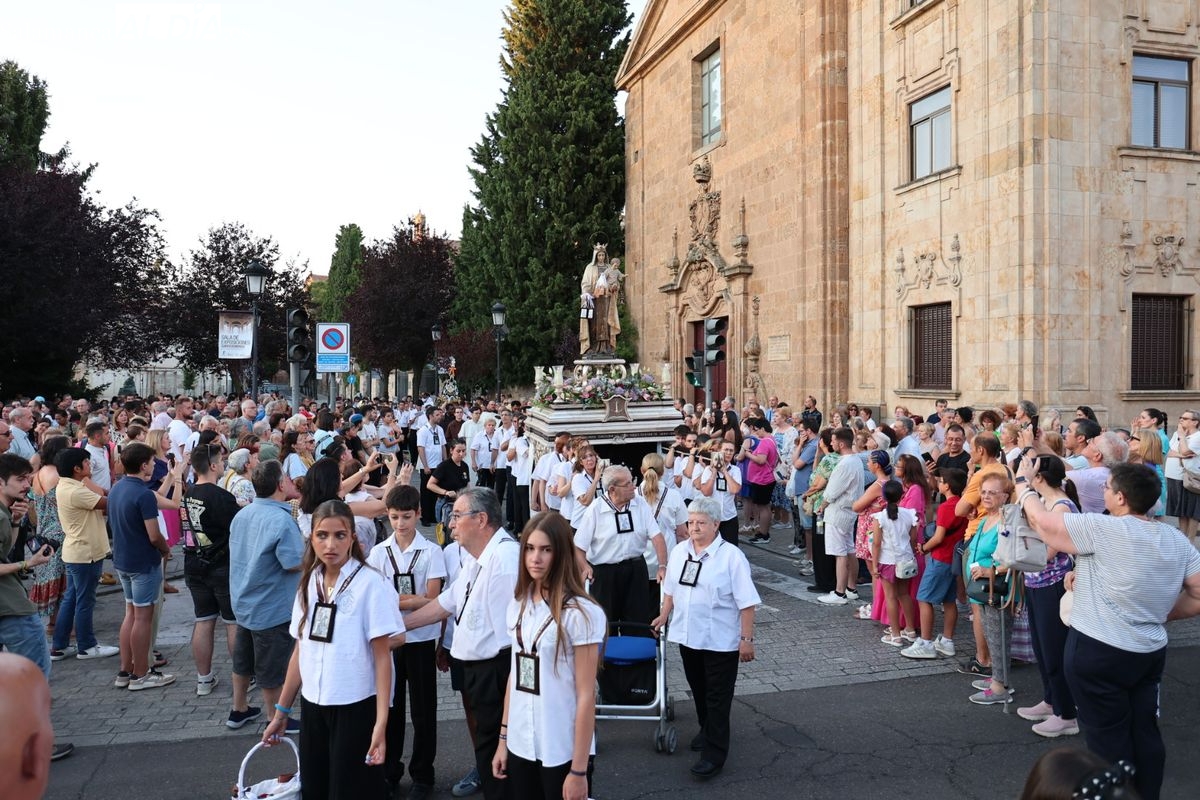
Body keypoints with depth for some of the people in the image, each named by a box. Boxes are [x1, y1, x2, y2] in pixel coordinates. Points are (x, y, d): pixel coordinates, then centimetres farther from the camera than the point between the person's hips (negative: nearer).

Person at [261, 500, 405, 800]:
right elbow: (300, 650, 11)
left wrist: (381, 722, -18)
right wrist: (282, 711, 14)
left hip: (355, 707, -5)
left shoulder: (371, 584, -13)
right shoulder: (309, 583, 5)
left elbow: (382, 656, -14)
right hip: (313, 706, 6)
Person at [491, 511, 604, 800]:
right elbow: (514, 674, 11)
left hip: (562, 752, -5)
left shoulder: (581, 612, -15)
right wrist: (503, 738, 11)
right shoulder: (518, 606, 4)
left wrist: (579, 769, -14)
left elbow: (586, 695, -15)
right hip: (520, 746, 6)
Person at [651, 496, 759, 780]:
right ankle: (706, 730, 42)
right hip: (687, 636, 6)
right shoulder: (679, 551, 3)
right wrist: (664, 616, 18)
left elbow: (746, 603, -14)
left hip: (720, 640, -6)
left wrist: (747, 639, -15)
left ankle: (715, 754, 9)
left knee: (717, 698, 1)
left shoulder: (731, 556, -15)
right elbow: (670, 589, 17)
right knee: (698, 690, 21)